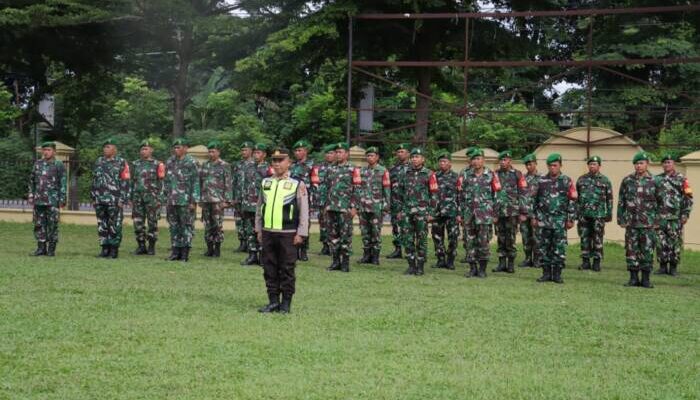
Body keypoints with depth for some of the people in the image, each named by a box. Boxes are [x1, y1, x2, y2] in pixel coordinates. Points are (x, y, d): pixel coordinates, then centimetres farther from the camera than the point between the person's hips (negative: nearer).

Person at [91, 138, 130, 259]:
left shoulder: (121, 163, -2)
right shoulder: (99, 162, 14)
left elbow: (125, 182, -6)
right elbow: (94, 181, 18)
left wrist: (122, 200, -11)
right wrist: (93, 197, 13)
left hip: (114, 200, -5)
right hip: (99, 200, 5)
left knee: (115, 226, -3)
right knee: (102, 225, 7)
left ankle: (114, 250, 3)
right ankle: (105, 249, 14)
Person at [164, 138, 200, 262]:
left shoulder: (191, 163, -6)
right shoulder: (170, 162, 13)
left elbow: (196, 183, -9)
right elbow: (166, 181, 18)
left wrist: (194, 201, -14)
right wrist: (166, 198, 13)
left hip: (186, 201, -6)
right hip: (171, 201, 6)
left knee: (187, 227, -2)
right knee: (174, 227, 8)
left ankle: (185, 254, 2)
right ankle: (175, 252, 14)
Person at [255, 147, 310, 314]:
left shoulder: (297, 185, -2)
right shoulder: (265, 183, 11)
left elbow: (304, 211, -3)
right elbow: (259, 207, 17)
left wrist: (301, 233, -8)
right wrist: (259, 229, 13)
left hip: (287, 234, -4)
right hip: (267, 233, 4)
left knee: (287, 270, 1)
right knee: (269, 269, 7)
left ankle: (286, 303, 9)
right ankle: (273, 301, 16)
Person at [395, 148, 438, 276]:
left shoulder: (429, 175, -2)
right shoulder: (405, 174, 10)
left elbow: (434, 195, -3)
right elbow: (400, 193, 17)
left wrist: (431, 213, -7)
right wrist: (400, 210, 12)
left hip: (422, 212, -4)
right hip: (407, 212, 4)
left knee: (421, 240, 1)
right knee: (408, 240, 4)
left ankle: (420, 267, 7)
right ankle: (411, 266, 12)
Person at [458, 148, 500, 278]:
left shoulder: (491, 175, 4)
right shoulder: (464, 174, 6)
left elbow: (496, 195, 5)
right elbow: (460, 195, 7)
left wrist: (495, 214, 2)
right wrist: (459, 213, 3)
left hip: (485, 214, -2)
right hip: (469, 213, 2)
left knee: (484, 242, -4)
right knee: (470, 242, 4)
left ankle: (482, 269, 5)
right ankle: (472, 268, 12)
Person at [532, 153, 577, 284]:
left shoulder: (567, 181, 1)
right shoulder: (541, 181, 7)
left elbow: (572, 201, 0)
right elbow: (535, 200, 11)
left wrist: (571, 219, -4)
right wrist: (534, 217, 6)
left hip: (560, 219, -2)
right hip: (544, 219, 2)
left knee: (559, 248, -1)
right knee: (544, 247, 3)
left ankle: (557, 274, 6)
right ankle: (546, 273, 11)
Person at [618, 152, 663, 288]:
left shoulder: (655, 182, 2)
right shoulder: (627, 181, 5)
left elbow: (660, 203, 6)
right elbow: (621, 201, 8)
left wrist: (657, 220, 1)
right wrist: (621, 219, 2)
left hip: (648, 223, -1)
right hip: (631, 222, 1)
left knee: (647, 251, 0)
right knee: (631, 251, 3)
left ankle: (646, 279, 7)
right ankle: (633, 278, 10)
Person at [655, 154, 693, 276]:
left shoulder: (681, 179, 2)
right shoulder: (657, 179, 12)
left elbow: (688, 198, -1)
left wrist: (685, 214, -9)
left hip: (675, 218, -3)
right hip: (660, 217, 3)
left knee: (675, 243, 0)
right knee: (661, 243, 2)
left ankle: (673, 267, 7)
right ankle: (663, 267, 9)